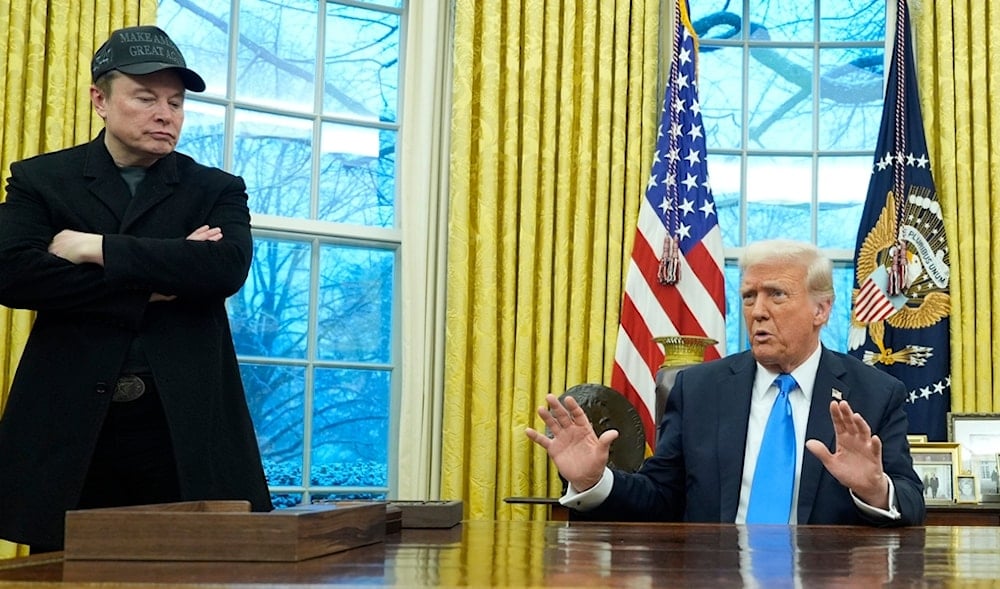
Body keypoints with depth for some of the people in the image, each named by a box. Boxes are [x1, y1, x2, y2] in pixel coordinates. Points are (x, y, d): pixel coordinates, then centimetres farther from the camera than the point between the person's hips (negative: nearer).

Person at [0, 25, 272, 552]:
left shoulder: (217, 191, 11)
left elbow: (229, 267, -10)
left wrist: (96, 249, -10)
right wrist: (150, 285, -10)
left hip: (184, 428, 0)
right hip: (71, 427, 0)